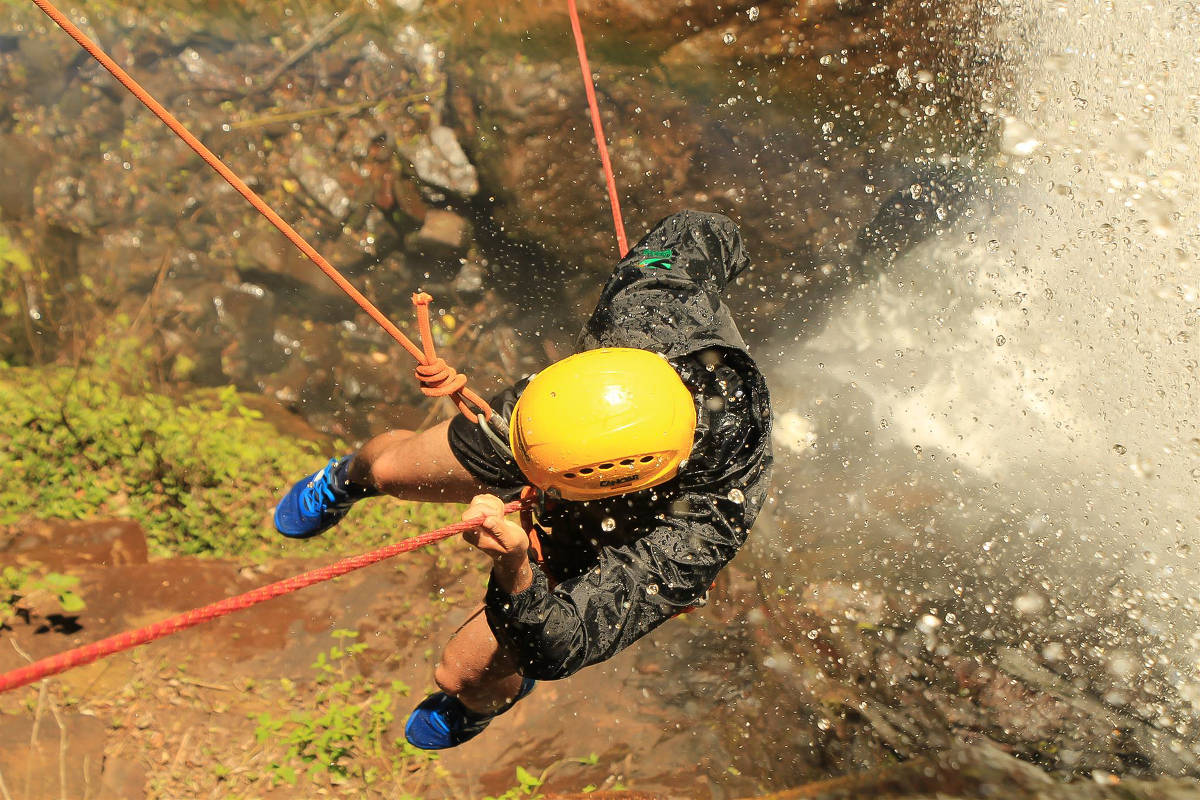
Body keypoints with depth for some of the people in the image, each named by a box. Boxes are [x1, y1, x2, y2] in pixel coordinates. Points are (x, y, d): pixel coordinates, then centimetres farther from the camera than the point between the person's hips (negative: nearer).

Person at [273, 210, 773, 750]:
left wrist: (514, 567, -60)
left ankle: (490, 702, 48)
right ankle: (346, 481, 55)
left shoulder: (691, 541, -47)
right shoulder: (659, 302, -40)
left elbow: (558, 651, -41)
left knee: (462, 674, 2)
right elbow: (698, 229, -15)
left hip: (606, 551, -3)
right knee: (388, 467, 10)